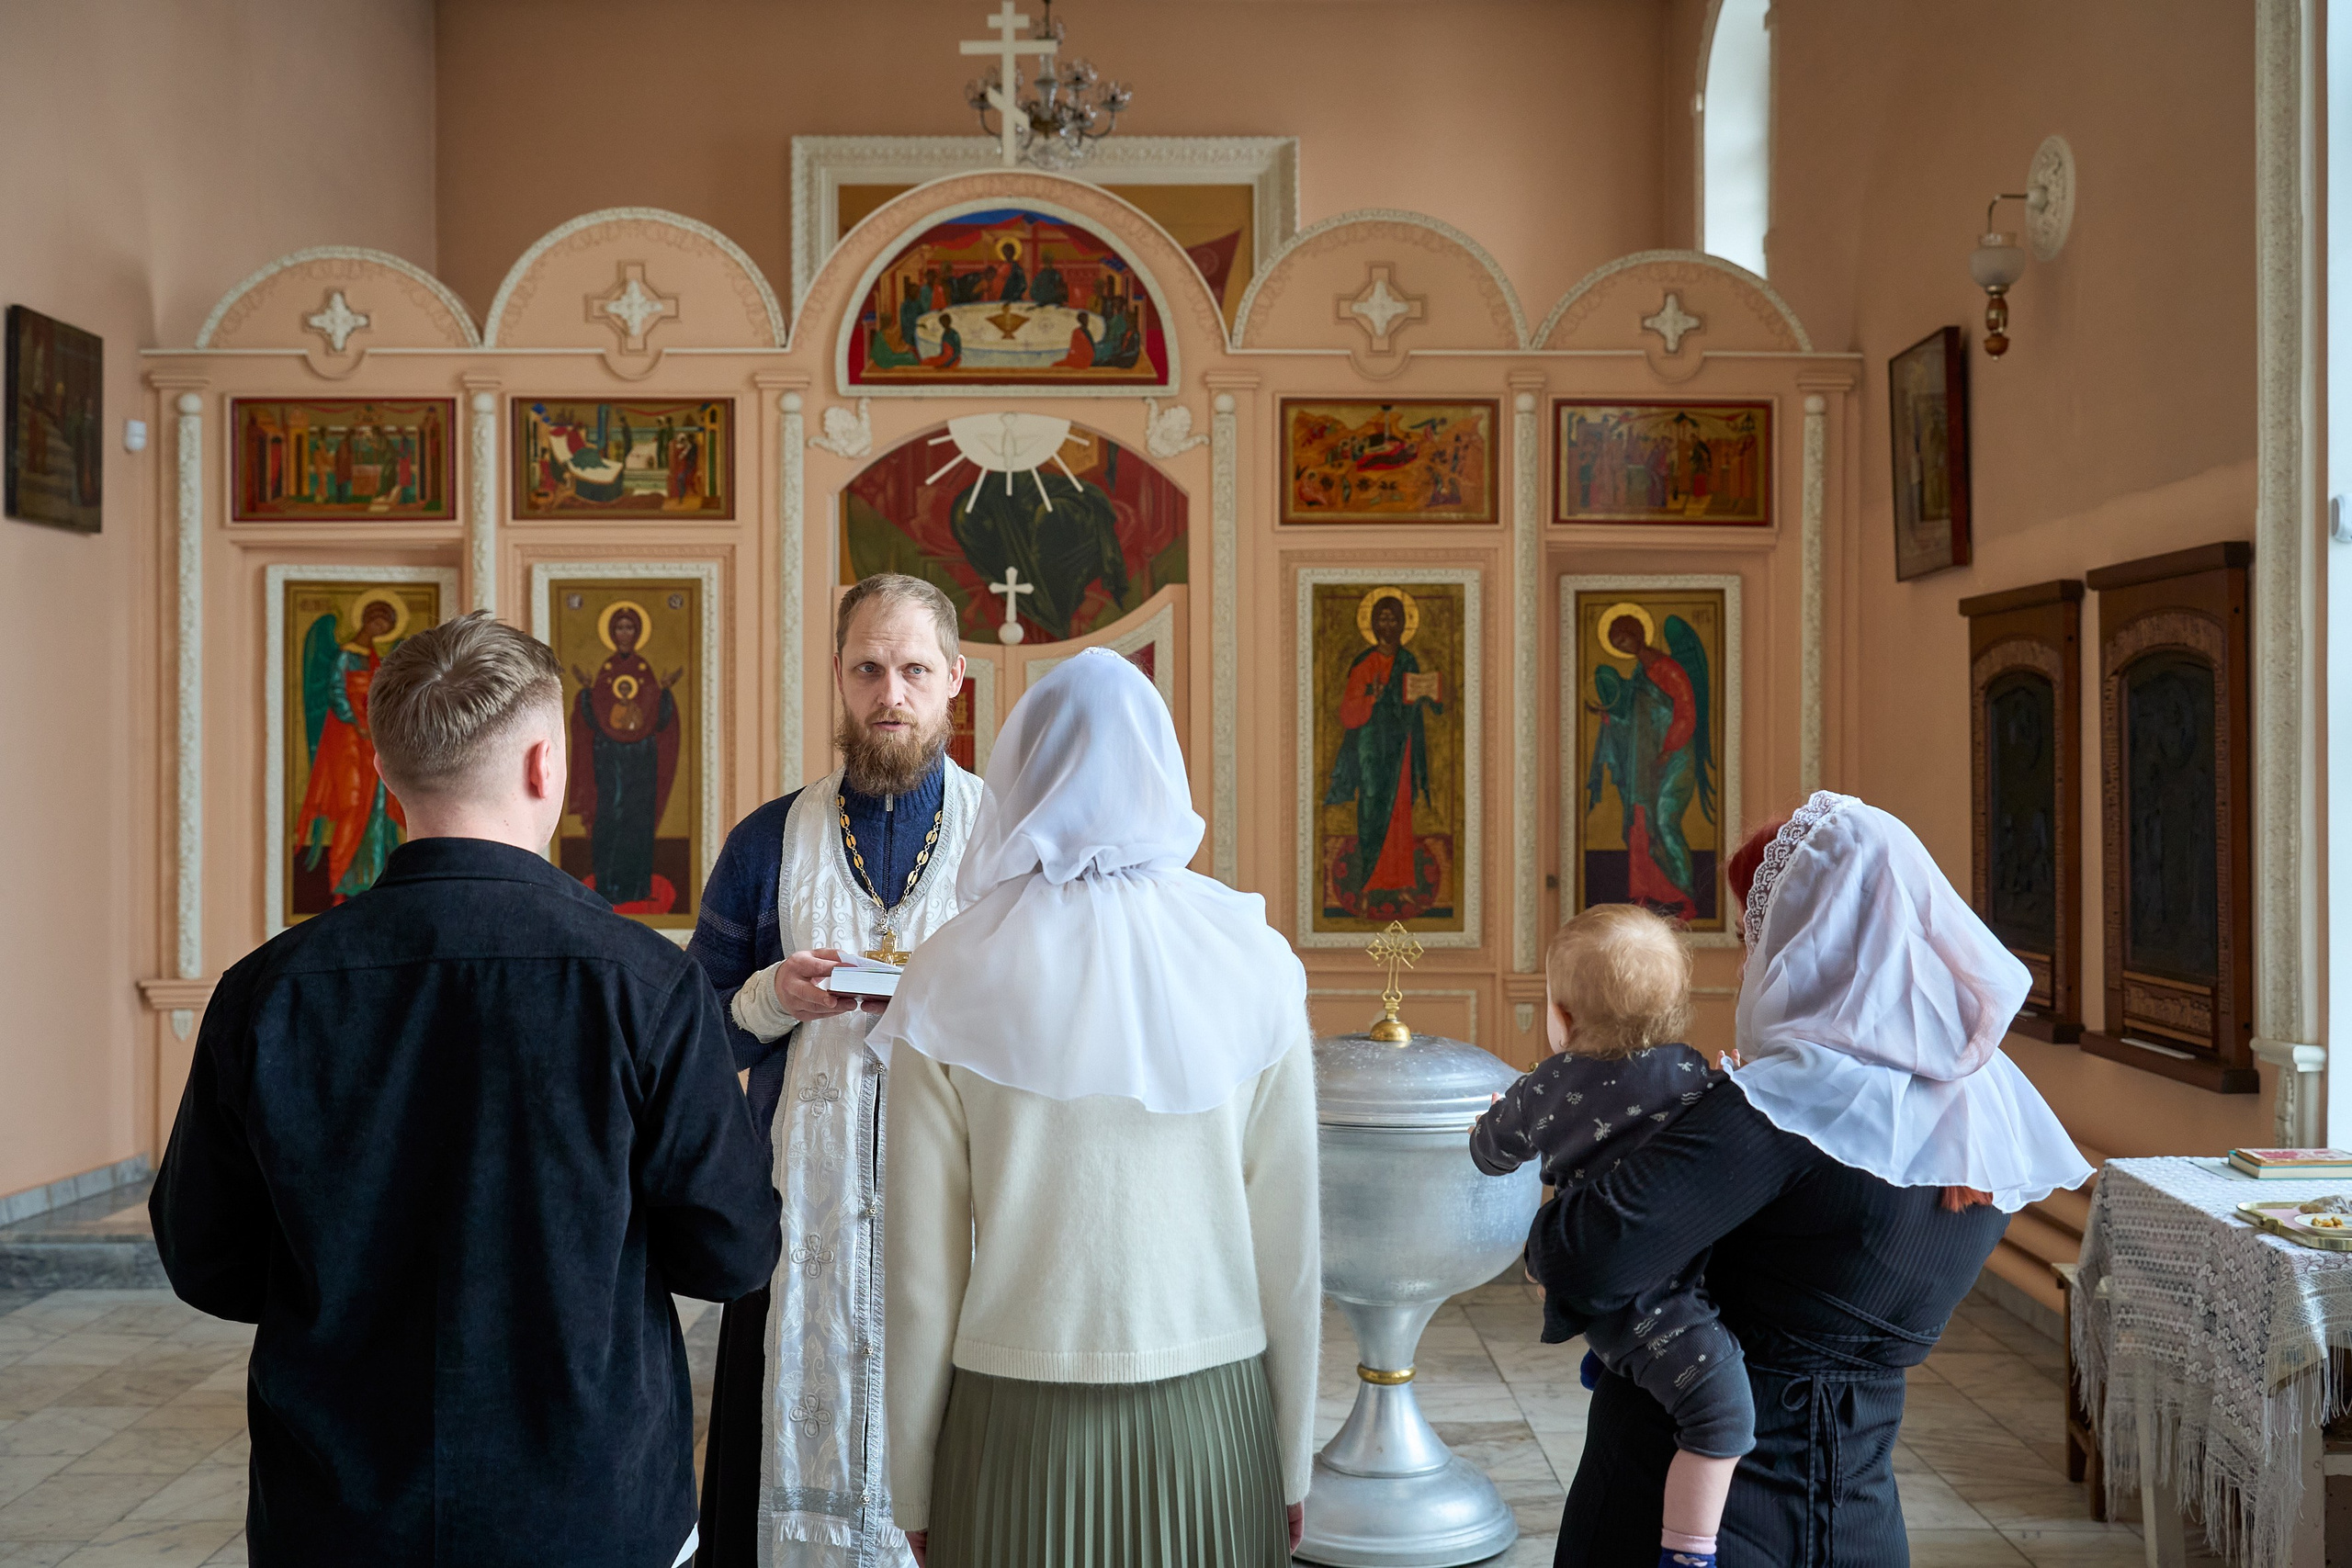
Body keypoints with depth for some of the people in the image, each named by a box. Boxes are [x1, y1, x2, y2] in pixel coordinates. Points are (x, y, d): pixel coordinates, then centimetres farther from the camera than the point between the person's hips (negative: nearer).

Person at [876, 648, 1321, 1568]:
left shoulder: (951, 980, -7)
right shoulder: (1250, 965, -5)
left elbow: (921, 1261, -5)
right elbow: (1289, 1243, -2)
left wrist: (910, 1489, 6)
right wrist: (1291, 1464, 9)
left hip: (1018, 1427, -1)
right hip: (1211, 1423, 1)